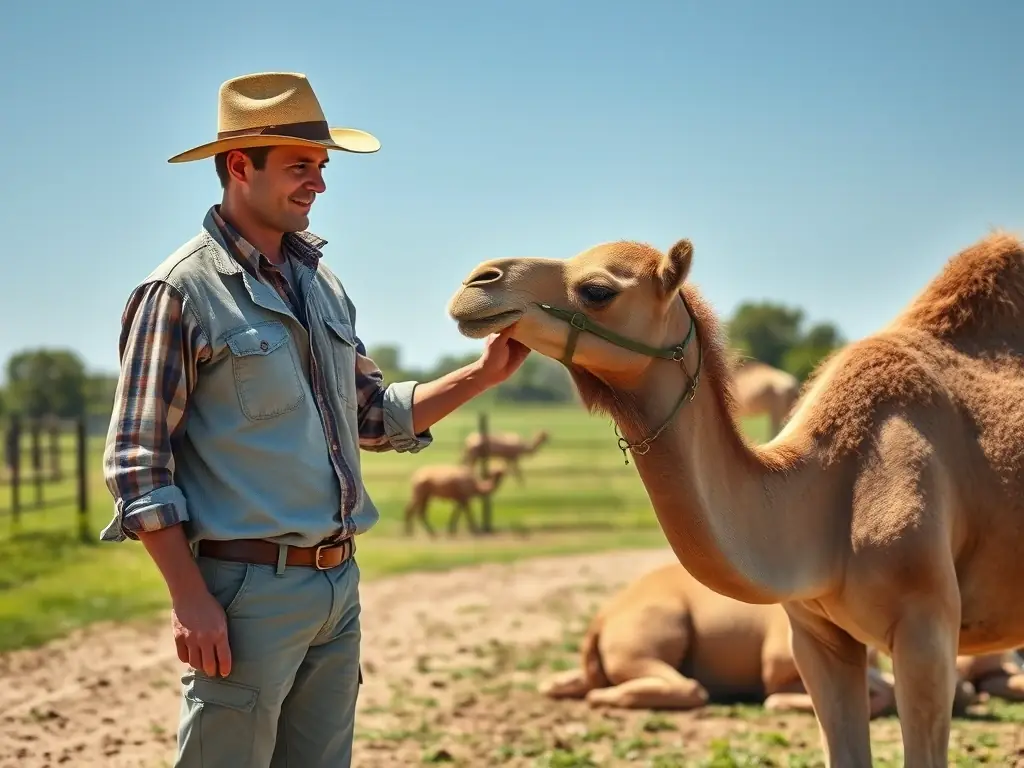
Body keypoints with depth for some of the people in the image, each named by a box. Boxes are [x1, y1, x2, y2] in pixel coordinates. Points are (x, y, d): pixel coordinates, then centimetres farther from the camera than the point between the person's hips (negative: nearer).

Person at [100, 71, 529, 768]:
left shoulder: (320, 280, 13)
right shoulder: (182, 291, -9)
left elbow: (373, 415, 21)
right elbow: (136, 463, -11)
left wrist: (483, 375, 9)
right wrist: (191, 600, -16)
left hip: (339, 582, 7)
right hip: (247, 588, -7)